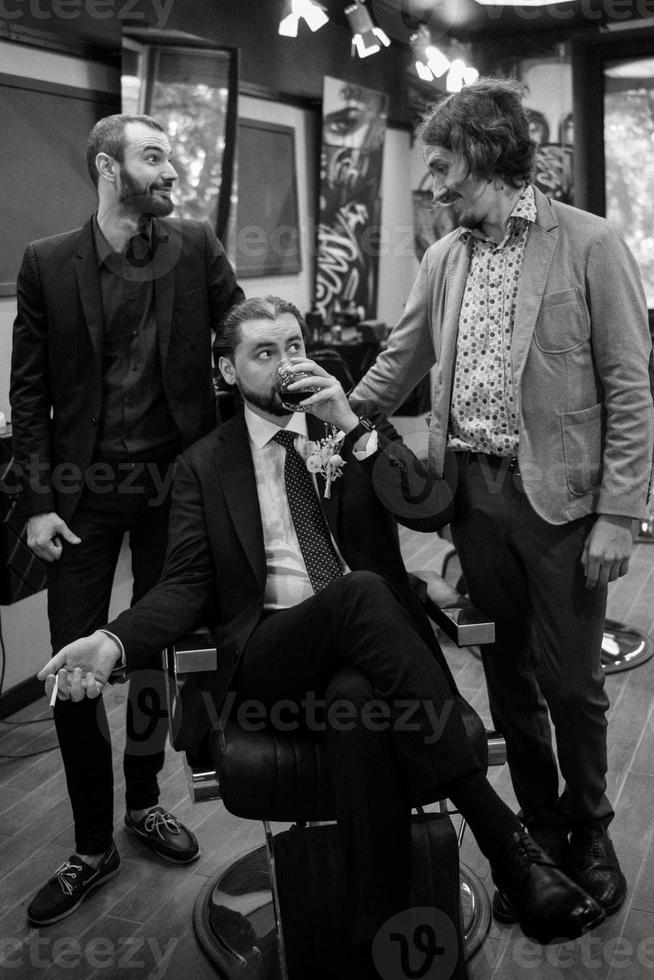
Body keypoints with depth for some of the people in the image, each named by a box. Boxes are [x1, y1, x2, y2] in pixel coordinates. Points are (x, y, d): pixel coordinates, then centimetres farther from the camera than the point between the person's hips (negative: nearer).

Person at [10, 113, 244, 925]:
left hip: (173, 479, 1)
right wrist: (37, 500, -6)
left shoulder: (196, 247, 2)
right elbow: (29, 390, 0)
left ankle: (143, 800, 35)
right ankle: (92, 844, 20)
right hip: (83, 486, -1)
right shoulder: (47, 262, 0)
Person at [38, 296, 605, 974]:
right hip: (270, 658, -1)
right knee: (360, 592, -34)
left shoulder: (358, 432, 15)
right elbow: (185, 585, 6)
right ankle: (505, 839, -32)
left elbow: (430, 511, -1)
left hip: (365, 648, 1)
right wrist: (114, 640, -14)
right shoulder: (204, 465, 12)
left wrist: (352, 427, -10)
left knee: (358, 699, -37)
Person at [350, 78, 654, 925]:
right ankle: (539, 832, 33)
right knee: (508, 681, 13)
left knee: (570, 682, 6)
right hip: (476, 494, 5)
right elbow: (400, 363, 19)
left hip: (561, 498, -4)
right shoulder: (444, 259, 10)